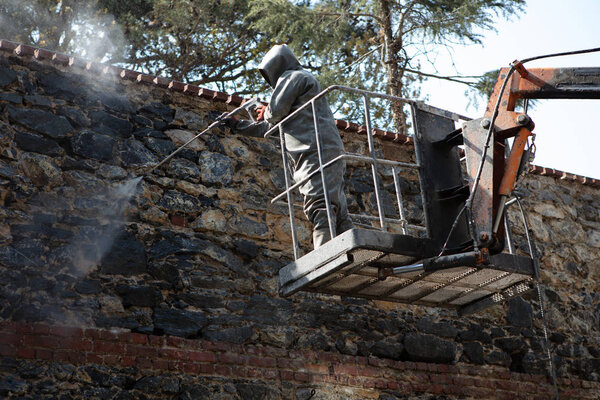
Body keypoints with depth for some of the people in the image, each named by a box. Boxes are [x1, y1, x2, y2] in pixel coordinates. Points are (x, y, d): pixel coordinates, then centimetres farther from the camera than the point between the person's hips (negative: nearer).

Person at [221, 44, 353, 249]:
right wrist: (238, 126, 41)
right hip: (330, 154, 10)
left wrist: (265, 113, 18)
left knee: (320, 207, -22)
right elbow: (269, 127, 39)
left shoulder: (292, 77, 7)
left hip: (316, 151, -10)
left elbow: (276, 111, -6)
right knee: (338, 213, 0)